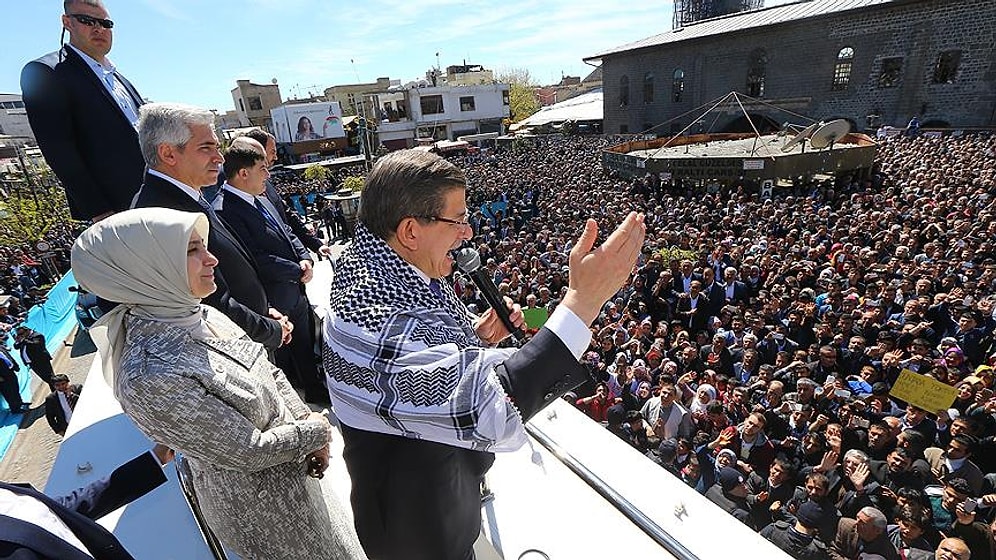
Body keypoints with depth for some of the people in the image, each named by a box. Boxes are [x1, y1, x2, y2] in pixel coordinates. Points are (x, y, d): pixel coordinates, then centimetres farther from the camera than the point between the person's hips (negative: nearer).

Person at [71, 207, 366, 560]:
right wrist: (316, 431, -12)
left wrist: (306, 420, -8)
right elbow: (248, 451, -25)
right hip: (258, 502, -6)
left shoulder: (199, 315, -8)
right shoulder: (150, 376, -32)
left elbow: (270, 374, 3)